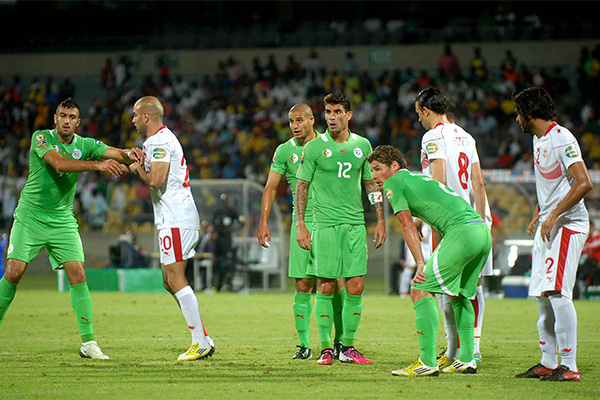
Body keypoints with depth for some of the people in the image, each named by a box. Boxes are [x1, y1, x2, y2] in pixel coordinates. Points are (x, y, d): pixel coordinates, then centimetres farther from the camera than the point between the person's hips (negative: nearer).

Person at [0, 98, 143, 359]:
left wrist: (128, 154, -38)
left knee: (78, 275, -9)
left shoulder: (84, 145, 1)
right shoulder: (41, 138, -10)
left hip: (62, 220, 3)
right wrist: (97, 165, -39)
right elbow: (58, 163, -28)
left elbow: (114, 153, -12)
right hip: (30, 217, -3)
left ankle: (88, 343, -7)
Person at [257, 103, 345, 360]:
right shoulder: (284, 151, 6)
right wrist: (264, 221, 0)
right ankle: (304, 345, 2)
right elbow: (271, 187, 9)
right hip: (302, 222, 1)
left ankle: (340, 340, 9)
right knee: (302, 285, -3)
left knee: (336, 284, -3)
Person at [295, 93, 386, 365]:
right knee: (325, 288, -3)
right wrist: (300, 225, -3)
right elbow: (302, 187, 3)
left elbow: (372, 184, 17)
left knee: (355, 287, -1)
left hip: (355, 224, 3)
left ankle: (348, 347, 9)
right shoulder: (314, 148, -1)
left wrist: (380, 221, 12)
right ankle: (326, 349, 4)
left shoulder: (362, 145, 9)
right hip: (324, 224, -3)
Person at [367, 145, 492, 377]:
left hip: (462, 231, -9)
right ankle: (467, 360, 22)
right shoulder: (418, 178, 31)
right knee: (458, 294, 24)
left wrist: (420, 264, -6)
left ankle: (427, 362, -14)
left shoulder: (393, 183, 7)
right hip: (482, 230, 9)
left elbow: (408, 227, -1)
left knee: (421, 291, -7)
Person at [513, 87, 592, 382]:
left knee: (557, 292, -17)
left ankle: (569, 366, -16)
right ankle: (548, 362, 17)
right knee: (542, 294, 10)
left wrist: (553, 215, -24)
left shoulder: (562, 140, -16)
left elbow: (584, 183, -24)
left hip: (568, 223, -10)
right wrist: (537, 216, 21)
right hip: (547, 224, 10)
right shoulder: (538, 139, 15)